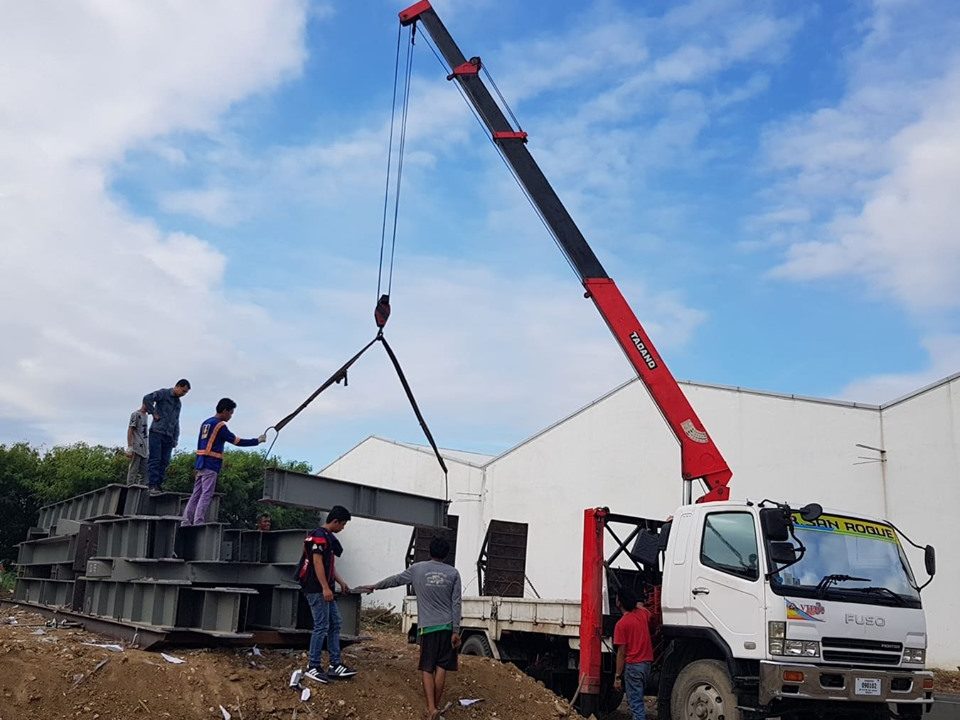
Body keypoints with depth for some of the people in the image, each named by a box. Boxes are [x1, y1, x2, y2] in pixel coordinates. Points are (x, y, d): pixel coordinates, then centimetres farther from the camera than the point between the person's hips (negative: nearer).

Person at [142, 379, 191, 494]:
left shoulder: (178, 403, 23)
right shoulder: (164, 393, 1)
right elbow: (147, 398, -17)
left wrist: (176, 439, 17)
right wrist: (154, 413, -13)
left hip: (169, 436, 7)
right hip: (157, 432, -7)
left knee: (164, 461, 2)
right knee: (155, 460, -9)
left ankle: (159, 484, 4)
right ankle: (152, 485, -12)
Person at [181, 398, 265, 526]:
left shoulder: (206, 423, 17)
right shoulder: (220, 425, -10)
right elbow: (237, 441, -9)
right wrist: (257, 441, -1)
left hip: (201, 463, 9)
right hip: (211, 465, -9)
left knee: (196, 494, 9)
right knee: (206, 494, -7)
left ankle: (185, 522, 8)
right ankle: (198, 522, -11)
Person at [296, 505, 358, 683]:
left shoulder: (329, 537, 17)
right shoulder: (319, 535, -14)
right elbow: (317, 562, -20)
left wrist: (341, 582, 17)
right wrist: (325, 588, -23)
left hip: (325, 589, 10)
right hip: (317, 589, -10)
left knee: (334, 625, 10)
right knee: (322, 627, -7)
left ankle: (335, 666, 14)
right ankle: (313, 667, 0)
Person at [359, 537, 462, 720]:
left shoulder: (417, 569, 2)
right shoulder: (453, 573, 2)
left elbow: (395, 580, 15)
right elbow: (456, 603, -1)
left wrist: (374, 586, 31)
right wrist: (456, 631, 0)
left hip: (427, 627, -1)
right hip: (447, 626, 1)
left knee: (427, 669, 2)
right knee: (441, 667, 7)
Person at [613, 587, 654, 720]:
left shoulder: (621, 624, -15)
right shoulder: (643, 613, 3)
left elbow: (621, 653, -14)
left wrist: (617, 677, -8)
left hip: (632, 665, -7)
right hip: (647, 663, 7)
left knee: (635, 704, -4)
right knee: (637, 698, 21)